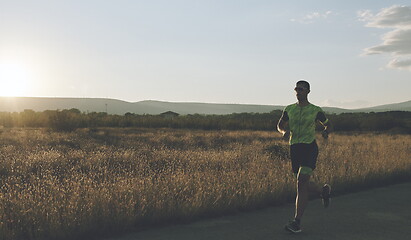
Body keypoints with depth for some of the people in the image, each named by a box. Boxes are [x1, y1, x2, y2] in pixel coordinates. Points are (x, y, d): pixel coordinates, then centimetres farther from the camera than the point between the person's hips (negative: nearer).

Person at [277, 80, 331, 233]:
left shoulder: (315, 110, 1)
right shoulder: (289, 109, 9)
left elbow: (326, 123, 18)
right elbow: (280, 125, 18)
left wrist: (326, 131, -6)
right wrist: (284, 132, -6)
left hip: (310, 147, -5)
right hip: (294, 148, 5)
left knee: (301, 182, -18)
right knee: (303, 185, 12)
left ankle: (297, 222, -14)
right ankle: (324, 190, 45)